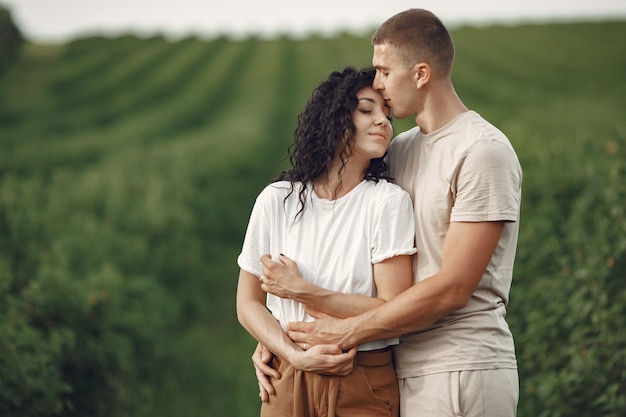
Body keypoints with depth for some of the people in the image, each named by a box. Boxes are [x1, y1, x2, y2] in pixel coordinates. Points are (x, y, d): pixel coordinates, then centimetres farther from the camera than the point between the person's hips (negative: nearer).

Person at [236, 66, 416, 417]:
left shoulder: (387, 201, -7)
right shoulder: (276, 200, -2)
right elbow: (248, 303, 2)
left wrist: (303, 292, -13)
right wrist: (296, 356, -13)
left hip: (364, 388, -1)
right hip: (288, 384, 1)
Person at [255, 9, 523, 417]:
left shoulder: (483, 151, -11)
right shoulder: (399, 151, 13)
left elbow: (452, 289, -16)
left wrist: (346, 332, -13)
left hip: (462, 371, -7)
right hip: (407, 370, 7)